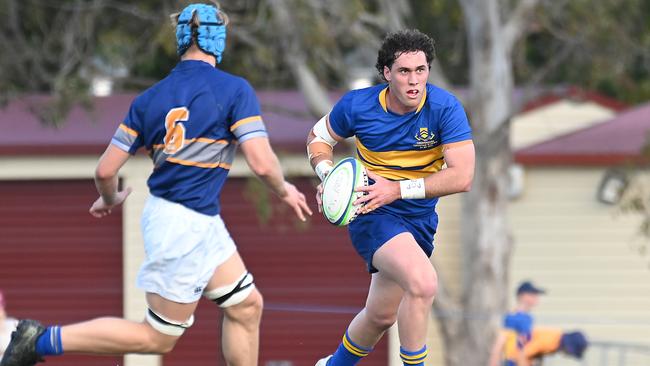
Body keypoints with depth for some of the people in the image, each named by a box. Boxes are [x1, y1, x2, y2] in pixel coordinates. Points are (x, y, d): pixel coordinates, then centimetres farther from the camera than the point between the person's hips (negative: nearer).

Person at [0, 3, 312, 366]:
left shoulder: (150, 99, 4)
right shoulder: (235, 90, -12)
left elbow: (106, 170, 3)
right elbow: (262, 163, -18)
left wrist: (110, 199, 25)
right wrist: (283, 189, 3)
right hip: (186, 226, -7)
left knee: (247, 305, 16)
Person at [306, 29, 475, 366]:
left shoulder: (445, 108, -16)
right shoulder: (357, 105, -12)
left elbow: (462, 177, -22)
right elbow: (318, 137, 8)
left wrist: (398, 189, -28)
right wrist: (327, 173, -13)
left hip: (419, 220, 3)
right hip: (373, 214, -3)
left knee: (381, 316, 17)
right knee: (423, 283, -31)